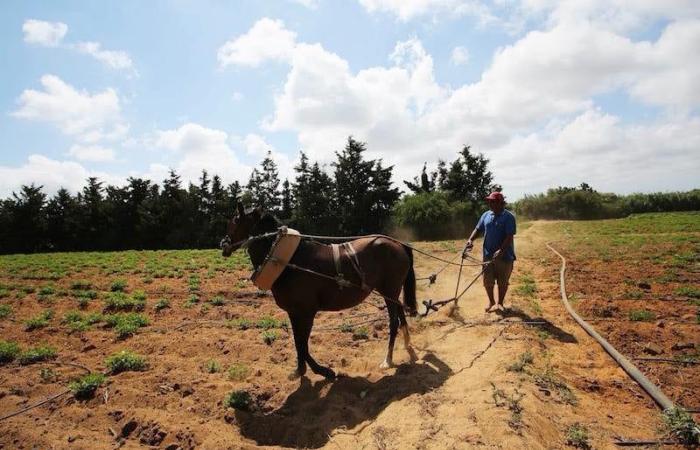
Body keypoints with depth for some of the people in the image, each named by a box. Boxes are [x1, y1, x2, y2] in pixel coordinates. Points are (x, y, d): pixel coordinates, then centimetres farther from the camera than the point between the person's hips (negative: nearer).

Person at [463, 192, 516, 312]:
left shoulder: (508, 217, -10)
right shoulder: (486, 215, 7)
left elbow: (510, 236, -17)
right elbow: (478, 229, 10)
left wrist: (501, 250, -27)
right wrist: (471, 240, -8)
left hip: (505, 256, -4)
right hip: (488, 254, 4)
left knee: (502, 282, 9)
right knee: (488, 281, 9)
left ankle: (500, 303, 26)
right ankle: (491, 302, 28)